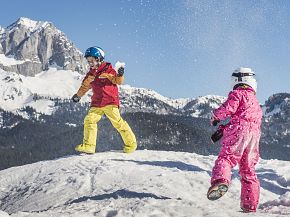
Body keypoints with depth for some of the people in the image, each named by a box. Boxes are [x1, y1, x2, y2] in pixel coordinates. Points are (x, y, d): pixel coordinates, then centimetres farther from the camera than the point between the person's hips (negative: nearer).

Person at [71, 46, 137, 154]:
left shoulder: (108, 70, -3)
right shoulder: (90, 74, 15)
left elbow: (118, 81, -11)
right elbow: (85, 86, 29)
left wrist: (120, 75, -31)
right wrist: (78, 95, 37)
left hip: (110, 102, -6)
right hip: (96, 104, 6)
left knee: (117, 122, -11)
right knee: (89, 120, -6)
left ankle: (131, 144, -1)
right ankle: (88, 145, -1)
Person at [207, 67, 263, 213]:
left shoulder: (237, 93, 9)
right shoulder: (256, 102, 34)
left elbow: (228, 108, -8)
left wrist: (216, 116, 11)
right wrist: (222, 130, 24)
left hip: (238, 131, -6)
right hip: (255, 135, 7)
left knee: (226, 157, -18)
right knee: (248, 170, 9)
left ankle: (220, 180, -48)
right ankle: (250, 206, 7)